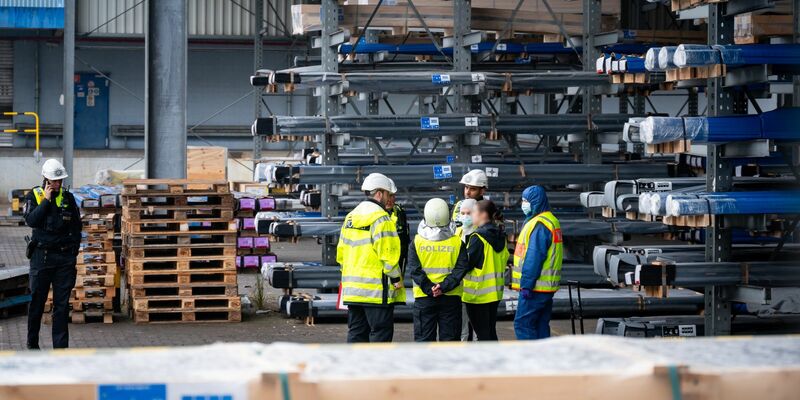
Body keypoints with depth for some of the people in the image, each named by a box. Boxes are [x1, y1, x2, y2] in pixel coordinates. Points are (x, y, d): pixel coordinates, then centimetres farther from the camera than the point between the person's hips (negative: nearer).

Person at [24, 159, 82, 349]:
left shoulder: (68, 198, 7)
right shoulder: (34, 196, 1)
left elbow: (77, 226, 12)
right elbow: (31, 220, -15)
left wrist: (73, 251, 5)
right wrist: (46, 199, -15)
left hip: (65, 257, 2)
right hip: (41, 255, -1)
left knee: (62, 303, 1)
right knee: (37, 301, 5)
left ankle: (61, 346, 3)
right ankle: (32, 343, 17)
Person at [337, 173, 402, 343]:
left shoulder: (350, 217, 13)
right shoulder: (380, 218, -12)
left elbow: (341, 252, 16)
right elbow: (388, 253, -17)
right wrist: (396, 278, -7)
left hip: (352, 289, 8)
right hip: (376, 290, -8)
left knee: (356, 332, 11)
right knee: (381, 331, -2)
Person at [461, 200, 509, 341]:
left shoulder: (478, 237, -17)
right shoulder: (500, 236, 7)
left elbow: (467, 264, -16)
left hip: (478, 293, -8)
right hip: (495, 291, 8)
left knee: (482, 332, -2)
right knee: (491, 331, 14)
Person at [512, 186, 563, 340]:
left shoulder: (538, 225, -16)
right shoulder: (551, 221, 17)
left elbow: (534, 258, -21)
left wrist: (526, 285, -21)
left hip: (535, 287, -10)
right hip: (547, 287, 10)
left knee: (522, 324, -7)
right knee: (541, 324, 13)